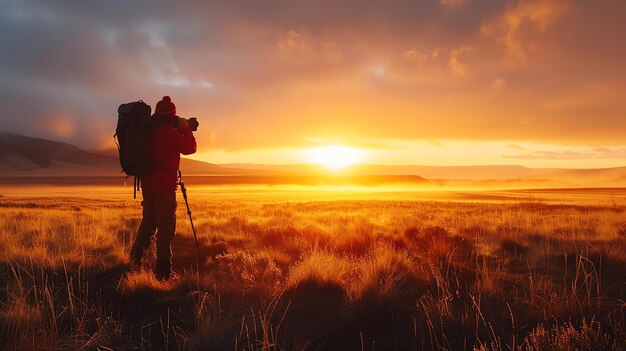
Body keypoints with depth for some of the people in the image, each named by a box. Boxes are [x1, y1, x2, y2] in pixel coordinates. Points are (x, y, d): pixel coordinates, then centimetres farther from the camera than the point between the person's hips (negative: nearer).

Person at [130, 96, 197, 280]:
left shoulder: (149, 130, 10)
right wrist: (185, 128, 5)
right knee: (165, 228, -4)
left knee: (148, 223, 20)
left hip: (147, 183, 8)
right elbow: (190, 147, -8)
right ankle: (163, 271, -2)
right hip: (164, 185, -8)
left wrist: (180, 129, 21)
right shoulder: (169, 131, -14)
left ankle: (135, 260, 23)